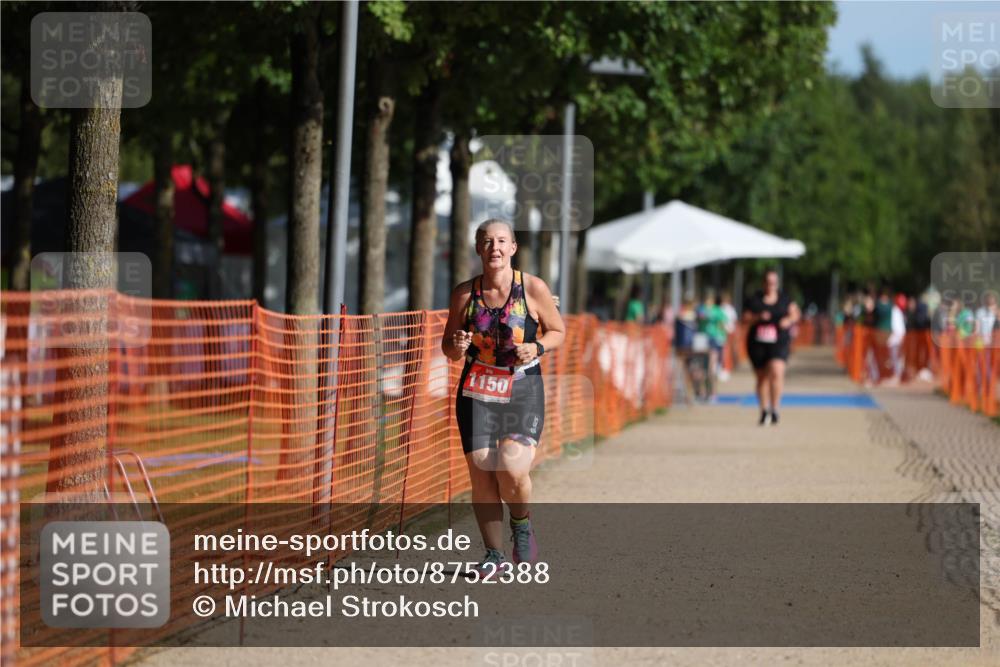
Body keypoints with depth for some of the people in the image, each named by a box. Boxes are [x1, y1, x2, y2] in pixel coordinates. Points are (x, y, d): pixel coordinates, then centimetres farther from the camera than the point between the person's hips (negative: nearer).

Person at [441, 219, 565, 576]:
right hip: (477, 391, 2)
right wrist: (456, 347, -13)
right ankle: (494, 553, 13)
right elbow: (447, 345, 11)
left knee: (512, 470, -19)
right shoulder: (465, 293, 1)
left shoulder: (533, 288, -4)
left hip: (523, 390, -2)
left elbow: (558, 331, 7)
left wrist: (536, 348, -14)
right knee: (481, 475, -2)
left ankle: (522, 525, 12)